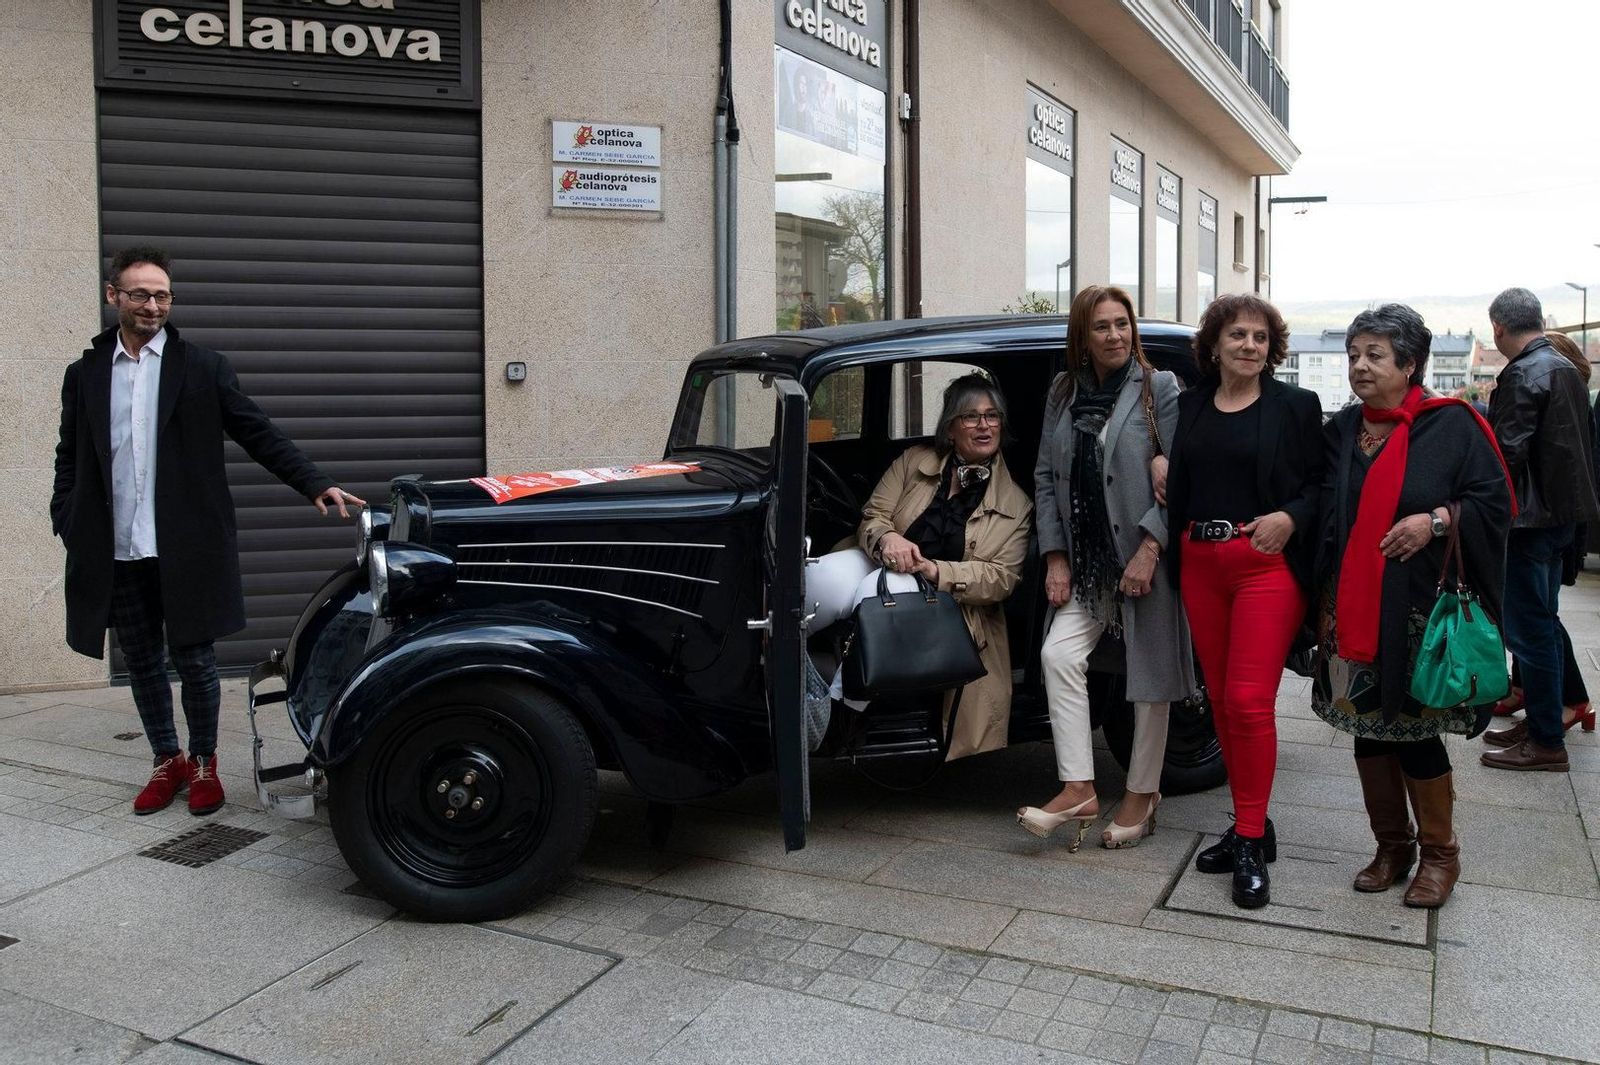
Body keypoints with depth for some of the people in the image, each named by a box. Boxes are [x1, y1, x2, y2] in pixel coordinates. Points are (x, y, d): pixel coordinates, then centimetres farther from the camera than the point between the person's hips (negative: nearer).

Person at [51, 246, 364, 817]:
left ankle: (203, 762, 22)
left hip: (186, 547, -3)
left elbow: (260, 435, 0)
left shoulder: (204, 368, 2)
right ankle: (167, 760, 28)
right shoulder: (83, 375, 10)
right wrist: (67, 528, 1)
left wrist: (317, 484, -11)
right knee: (142, 661, 12)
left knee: (193, 660, 4)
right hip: (115, 552, 3)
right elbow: (69, 460, 13)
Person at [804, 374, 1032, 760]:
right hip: (883, 567, 2)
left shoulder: (1015, 504, 6)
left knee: (883, 589, -38)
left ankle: (841, 711, -31)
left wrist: (934, 570, -17)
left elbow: (1002, 577, -2)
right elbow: (872, 517, 6)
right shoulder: (914, 461, 11)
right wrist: (887, 538, -20)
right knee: (830, 574, -35)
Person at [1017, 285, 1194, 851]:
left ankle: (1142, 795, 19)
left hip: (1146, 557, -4)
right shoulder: (1063, 391, 10)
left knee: (1150, 673, 4)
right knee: (1059, 655, -11)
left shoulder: (1160, 388, -3)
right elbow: (1046, 477, 9)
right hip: (1086, 561, 4)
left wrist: (1149, 551, -17)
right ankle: (1078, 790, -6)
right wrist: (1056, 557, 2)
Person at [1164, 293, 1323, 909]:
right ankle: (1249, 827, 24)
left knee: (1248, 702, -10)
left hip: (1268, 565, -5)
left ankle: (1252, 845, 3)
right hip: (1200, 565, 5)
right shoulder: (1191, 406, 12)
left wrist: (1290, 517, -18)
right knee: (1221, 700, 10)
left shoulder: (1296, 406, 2)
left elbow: (1320, 484, 1)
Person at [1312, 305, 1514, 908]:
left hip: (1420, 611, -4)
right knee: (1367, 729, 9)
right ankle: (1392, 846, 26)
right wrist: (1325, 604, 8)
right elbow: (1326, 524, 14)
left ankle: (1439, 853, 21)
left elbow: (1495, 500, -3)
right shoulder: (1340, 431, 11)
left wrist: (1435, 520, -19)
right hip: (1353, 610, 5)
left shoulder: (1450, 425, -3)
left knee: (1414, 732, -1)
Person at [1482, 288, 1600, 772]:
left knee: (1528, 628, -2)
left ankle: (1546, 742, 5)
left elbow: (1507, 453, -22)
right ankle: (1541, 721, 28)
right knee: (1542, 623, 18)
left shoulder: (1522, 375, -18)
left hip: (1529, 515, -10)